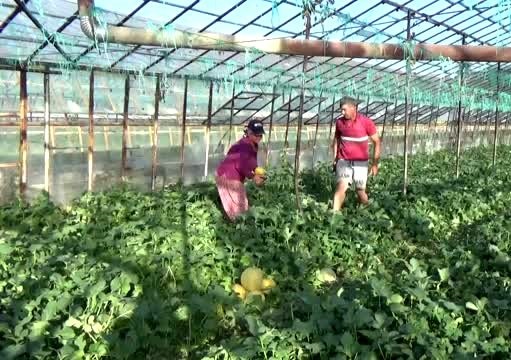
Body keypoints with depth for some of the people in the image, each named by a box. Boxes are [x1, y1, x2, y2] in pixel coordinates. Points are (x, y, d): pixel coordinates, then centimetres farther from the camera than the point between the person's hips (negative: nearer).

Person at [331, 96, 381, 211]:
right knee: (341, 186, -18)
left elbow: (377, 142, -5)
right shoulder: (339, 121, -5)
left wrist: (375, 164, -6)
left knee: (360, 191, 5)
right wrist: (335, 158, 13)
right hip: (343, 161, 1)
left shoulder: (366, 122, -14)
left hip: (361, 162, -1)